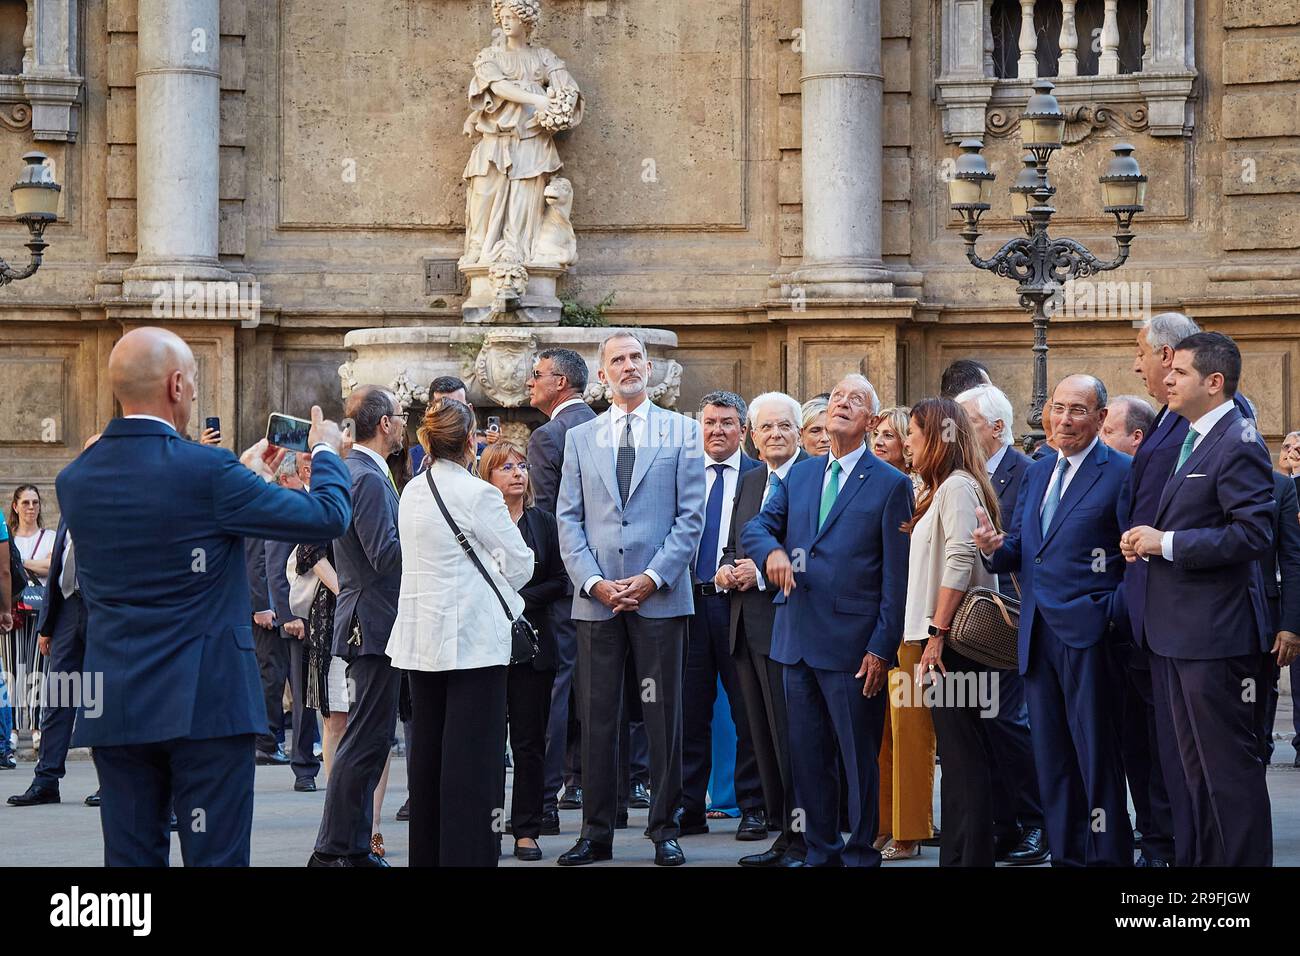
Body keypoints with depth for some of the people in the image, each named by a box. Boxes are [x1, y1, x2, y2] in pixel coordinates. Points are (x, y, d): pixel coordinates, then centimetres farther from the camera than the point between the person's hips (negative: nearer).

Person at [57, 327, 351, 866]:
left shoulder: (75, 480, 5)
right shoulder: (207, 472, -14)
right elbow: (329, 516, -6)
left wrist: (244, 475, 29)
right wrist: (327, 451, 14)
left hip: (114, 709, 5)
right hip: (204, 702, -5)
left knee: (130, 858, 8)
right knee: (216, 858, 0)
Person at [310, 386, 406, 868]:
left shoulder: (354, 472, 15)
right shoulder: (369, 479, -17)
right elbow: (386, 555, -22)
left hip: (365, 623, 11)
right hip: (376, 623, -11)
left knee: (370, 740, 15)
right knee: (365, 741, -7)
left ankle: (356, 846, 19)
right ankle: (333, 850, -5)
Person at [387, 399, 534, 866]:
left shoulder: (412, 492, 7)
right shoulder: (478, 494, -13)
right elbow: (520, 563, -6)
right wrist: (497, 587, 14)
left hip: (421, 634, 7)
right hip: (472, 636, -7)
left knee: (427, 751, 12)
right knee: (472, 755, -5)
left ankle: (427, 853, 16)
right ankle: (468, 853, -7)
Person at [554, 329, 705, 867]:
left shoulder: (682, 433, 6)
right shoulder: (580, 438, 13)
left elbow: (691, 516, 0)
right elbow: (569, 519, 8)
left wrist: (653, 577, -10)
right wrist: (593, 581, -6)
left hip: (660, 596, -2)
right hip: (596, 599, 2)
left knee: (663, 716, 0)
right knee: (596, 717, 4)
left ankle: (665, 830, 8)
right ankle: (596, 833, 9)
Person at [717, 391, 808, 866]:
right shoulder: (749, 481, 17)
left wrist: (762, 573, -18)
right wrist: (726, 570, 4)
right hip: (748, 628, 8)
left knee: (792, 735, -6)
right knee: (764, 737, 12)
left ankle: (804, 840, 0)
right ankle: (783, 832, 19)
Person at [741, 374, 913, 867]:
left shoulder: (891, 485, -2)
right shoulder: (799, 476, 14)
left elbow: (897, 577, -5)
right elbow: (756, 526, 7)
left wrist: (882, 647, -11)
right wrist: (772, 550, -17)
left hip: (852, 643, -5)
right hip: (798, 640, 5)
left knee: (861, 759, 2)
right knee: (806, 755, 10)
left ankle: (861, 854, 11)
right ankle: (820, 850, 20)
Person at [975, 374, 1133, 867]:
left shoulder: (1122, 473, -6)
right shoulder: (1036, 473, 16)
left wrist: (1115, 613, -16)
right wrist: (996, 548, -4)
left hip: (1089, 635, -7)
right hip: (1038, 635, 7)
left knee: (1096, 754, -3)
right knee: (1051, 756, 11)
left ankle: (1108, 856, 2)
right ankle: (1065, 854, 18)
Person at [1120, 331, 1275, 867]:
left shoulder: (1237, 446, -16)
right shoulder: (1190, 439, 14)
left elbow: (1254, 534, -23)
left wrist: (1167, 543, -20)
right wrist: (1145, 541, 4)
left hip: (1214, 636, -10)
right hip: (1175, 632, 10)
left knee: (1226, 767, -4)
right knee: (1187, 763, 17)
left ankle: (1243, 860, 3)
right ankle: (1191, 858, 25)